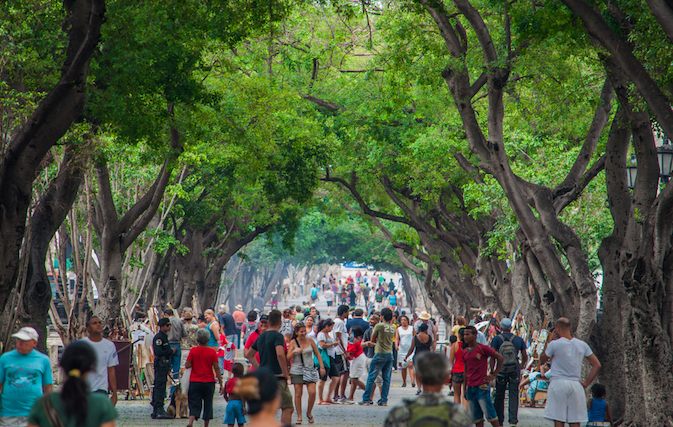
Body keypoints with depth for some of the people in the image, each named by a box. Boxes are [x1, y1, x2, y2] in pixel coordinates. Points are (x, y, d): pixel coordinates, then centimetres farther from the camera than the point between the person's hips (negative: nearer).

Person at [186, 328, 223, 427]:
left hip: (195, 382, 0)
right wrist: (221, 384, -2)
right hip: (209, 382, 0)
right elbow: (216, 368, -5)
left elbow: (188, 365, -6)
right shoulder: (212, 352, -3)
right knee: (208, 405, 11)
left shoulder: (193, 351, -3)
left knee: (194, 405, 0)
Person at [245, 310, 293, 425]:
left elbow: (249, 354, 24)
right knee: (287, 407, -5)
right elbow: (280, 354, -27)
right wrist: (285, 373, -17)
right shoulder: (277, 336, -11)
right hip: (277, 377, -8)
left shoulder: (261, 337, 14)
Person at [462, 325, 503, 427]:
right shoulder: (464, 352, 11)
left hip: (482, 387, -6)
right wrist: (464, 387, 15)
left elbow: (499, 358, -4)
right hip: (470, 387, 6)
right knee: (476, 416, 7)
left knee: (489, 413, -6)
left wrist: (494, 375, -4)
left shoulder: (482, 348, -8)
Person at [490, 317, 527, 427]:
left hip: (501, 371, -1)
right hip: (515, 372, 1)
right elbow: (524, 356, 10)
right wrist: (523, 364, 29)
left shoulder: (497, 339, -5)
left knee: (499, 397, 9)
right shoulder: (518, 339, 1)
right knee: (514, 396, 1)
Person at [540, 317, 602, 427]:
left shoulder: (555, 344, -5)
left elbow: (542, 359, 12)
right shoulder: (582, 345, 8)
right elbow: (597, 365, 7)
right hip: (576, 385, 3)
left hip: (558, 383, -3)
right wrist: (586, 383, 9)